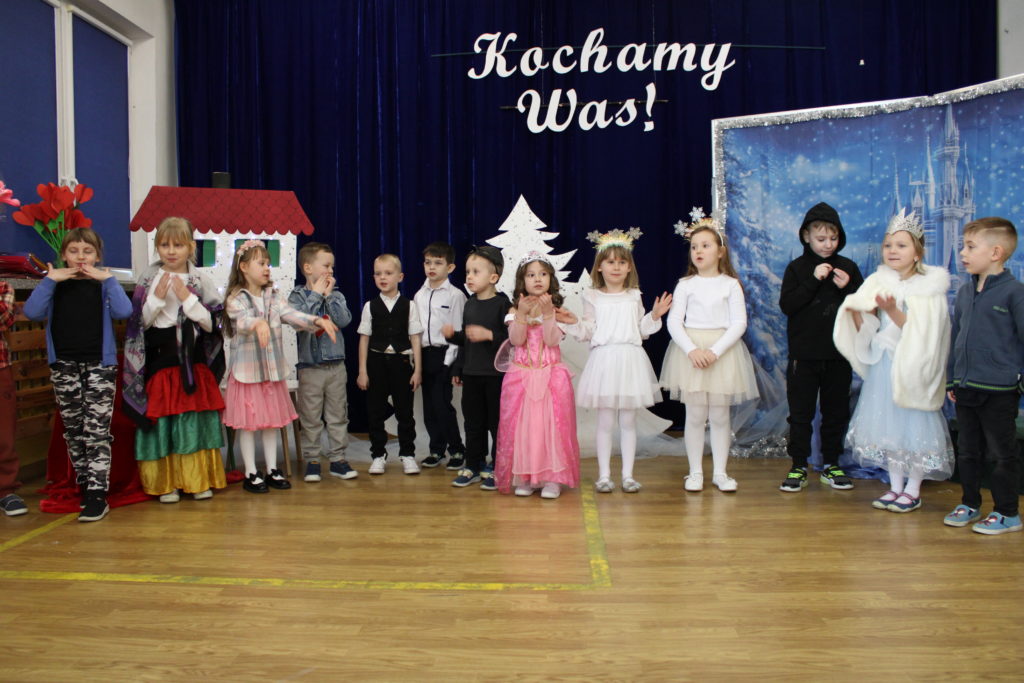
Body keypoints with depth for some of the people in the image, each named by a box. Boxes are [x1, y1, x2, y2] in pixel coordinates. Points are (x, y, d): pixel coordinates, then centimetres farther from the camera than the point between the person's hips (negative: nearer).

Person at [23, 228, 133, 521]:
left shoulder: (103, 285, 3)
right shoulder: (56, 286, 8)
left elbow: (124, 311, -15)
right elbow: (32, 312, -8)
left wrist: (107, 279, -13)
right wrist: (49, 280, -9)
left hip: (100, 365, -3)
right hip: (64, 366, 3)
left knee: (96, 431, -8)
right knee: (73, 431, 11)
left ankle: (97, 494, -8)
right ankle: (83, 484, 23)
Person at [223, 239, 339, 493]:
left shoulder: (273, 297, 7)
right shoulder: (236, 299, -9)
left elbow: (292, 315, -5)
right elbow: (242, 319, -28)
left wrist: (317, 321, -22)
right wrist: (258, 323, -51)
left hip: (273, 369, 5)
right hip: (247, 370, -5)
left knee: (272, 421, 11)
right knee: (248, 423, 3)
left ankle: (272, 470, 22)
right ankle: (251, 474, 14)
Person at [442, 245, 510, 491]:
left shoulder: (502, 304, -10)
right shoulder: (470, 304, 11)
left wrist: (490, 335, -26)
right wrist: (452, 335, 4)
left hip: (496, 374, -6)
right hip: (471, 374, 6)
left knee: (497, 423, 3)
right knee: (473, 422, 13)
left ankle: (496, 469, 14)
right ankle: (473, 466, 24)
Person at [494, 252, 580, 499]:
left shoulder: (556, 309, 2)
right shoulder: (515, 310, 5)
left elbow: (552, 340, -12)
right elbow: (516, 341, -9)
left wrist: (547, 313, -21)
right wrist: (522, 314, -19)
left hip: (551, 375, -1)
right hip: (521, 375, 1)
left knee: (552, 423, -4)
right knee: (521, 424, 1)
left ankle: (551, 477, 4)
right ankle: (524, 476, 10)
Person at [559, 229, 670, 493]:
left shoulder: (634, 297, 10)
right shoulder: (593, 297, 4)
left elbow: (642, 331, 12)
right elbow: (588, 332, 3)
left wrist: (654, 316, -2)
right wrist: (573, 323, -14)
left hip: (631, 359, 2)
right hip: (604, 359, -2)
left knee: (628, 421, 6)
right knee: (605, 421, 2)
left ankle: (627, 474, 14)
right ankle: (604, 475, 10)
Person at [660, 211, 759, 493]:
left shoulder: (730, 285, 3)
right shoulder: (685, 285, 3)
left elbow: (739, 323, -4)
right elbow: (674, 322, -3)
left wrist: (715, 351, -16)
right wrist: (692, 350, -17)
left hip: (723, 350, 0)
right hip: (690, 351, 0)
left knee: (719, 415, 6)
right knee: (695, 415, 4)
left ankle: (720, 472, 16)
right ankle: (695, 472, 14)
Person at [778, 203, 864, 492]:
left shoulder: (848, 267, 5)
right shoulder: (797, 267, 0)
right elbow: (786, 305, -12)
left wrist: (847, 289, -12)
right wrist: (814, 280, -18)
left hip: (838, 354, 2)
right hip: (804, 354, -2)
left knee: (836, 412, 10)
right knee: (801, 413, 2)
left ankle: (831, 465, 22)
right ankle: (799, 467, 11)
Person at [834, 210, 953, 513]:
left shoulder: (929, 286, -8)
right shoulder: (878, 283, 4)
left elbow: (921, 332, -18)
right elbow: (866, 331, 4)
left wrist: (893, 311, -30)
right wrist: (856, 312, -16)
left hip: (913, 366, -4)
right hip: (882, 365, 5)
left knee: (913, 422, 2)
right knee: (886, 423, 10)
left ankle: (913, 490, 17)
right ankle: (895, 485, 24)